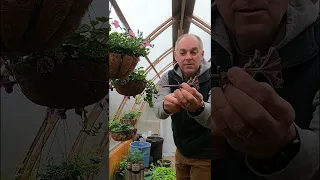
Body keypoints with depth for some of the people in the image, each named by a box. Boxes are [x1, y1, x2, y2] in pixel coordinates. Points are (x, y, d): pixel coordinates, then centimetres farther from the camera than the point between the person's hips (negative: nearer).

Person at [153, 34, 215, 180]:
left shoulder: (210, 78, -18)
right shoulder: (168, 78, -7)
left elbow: (210, 118, -32)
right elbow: (158, 110, -22)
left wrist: (198, 108, -55)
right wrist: (166, 106, -45)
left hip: (206, 156, -3)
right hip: (181, 151, 3)